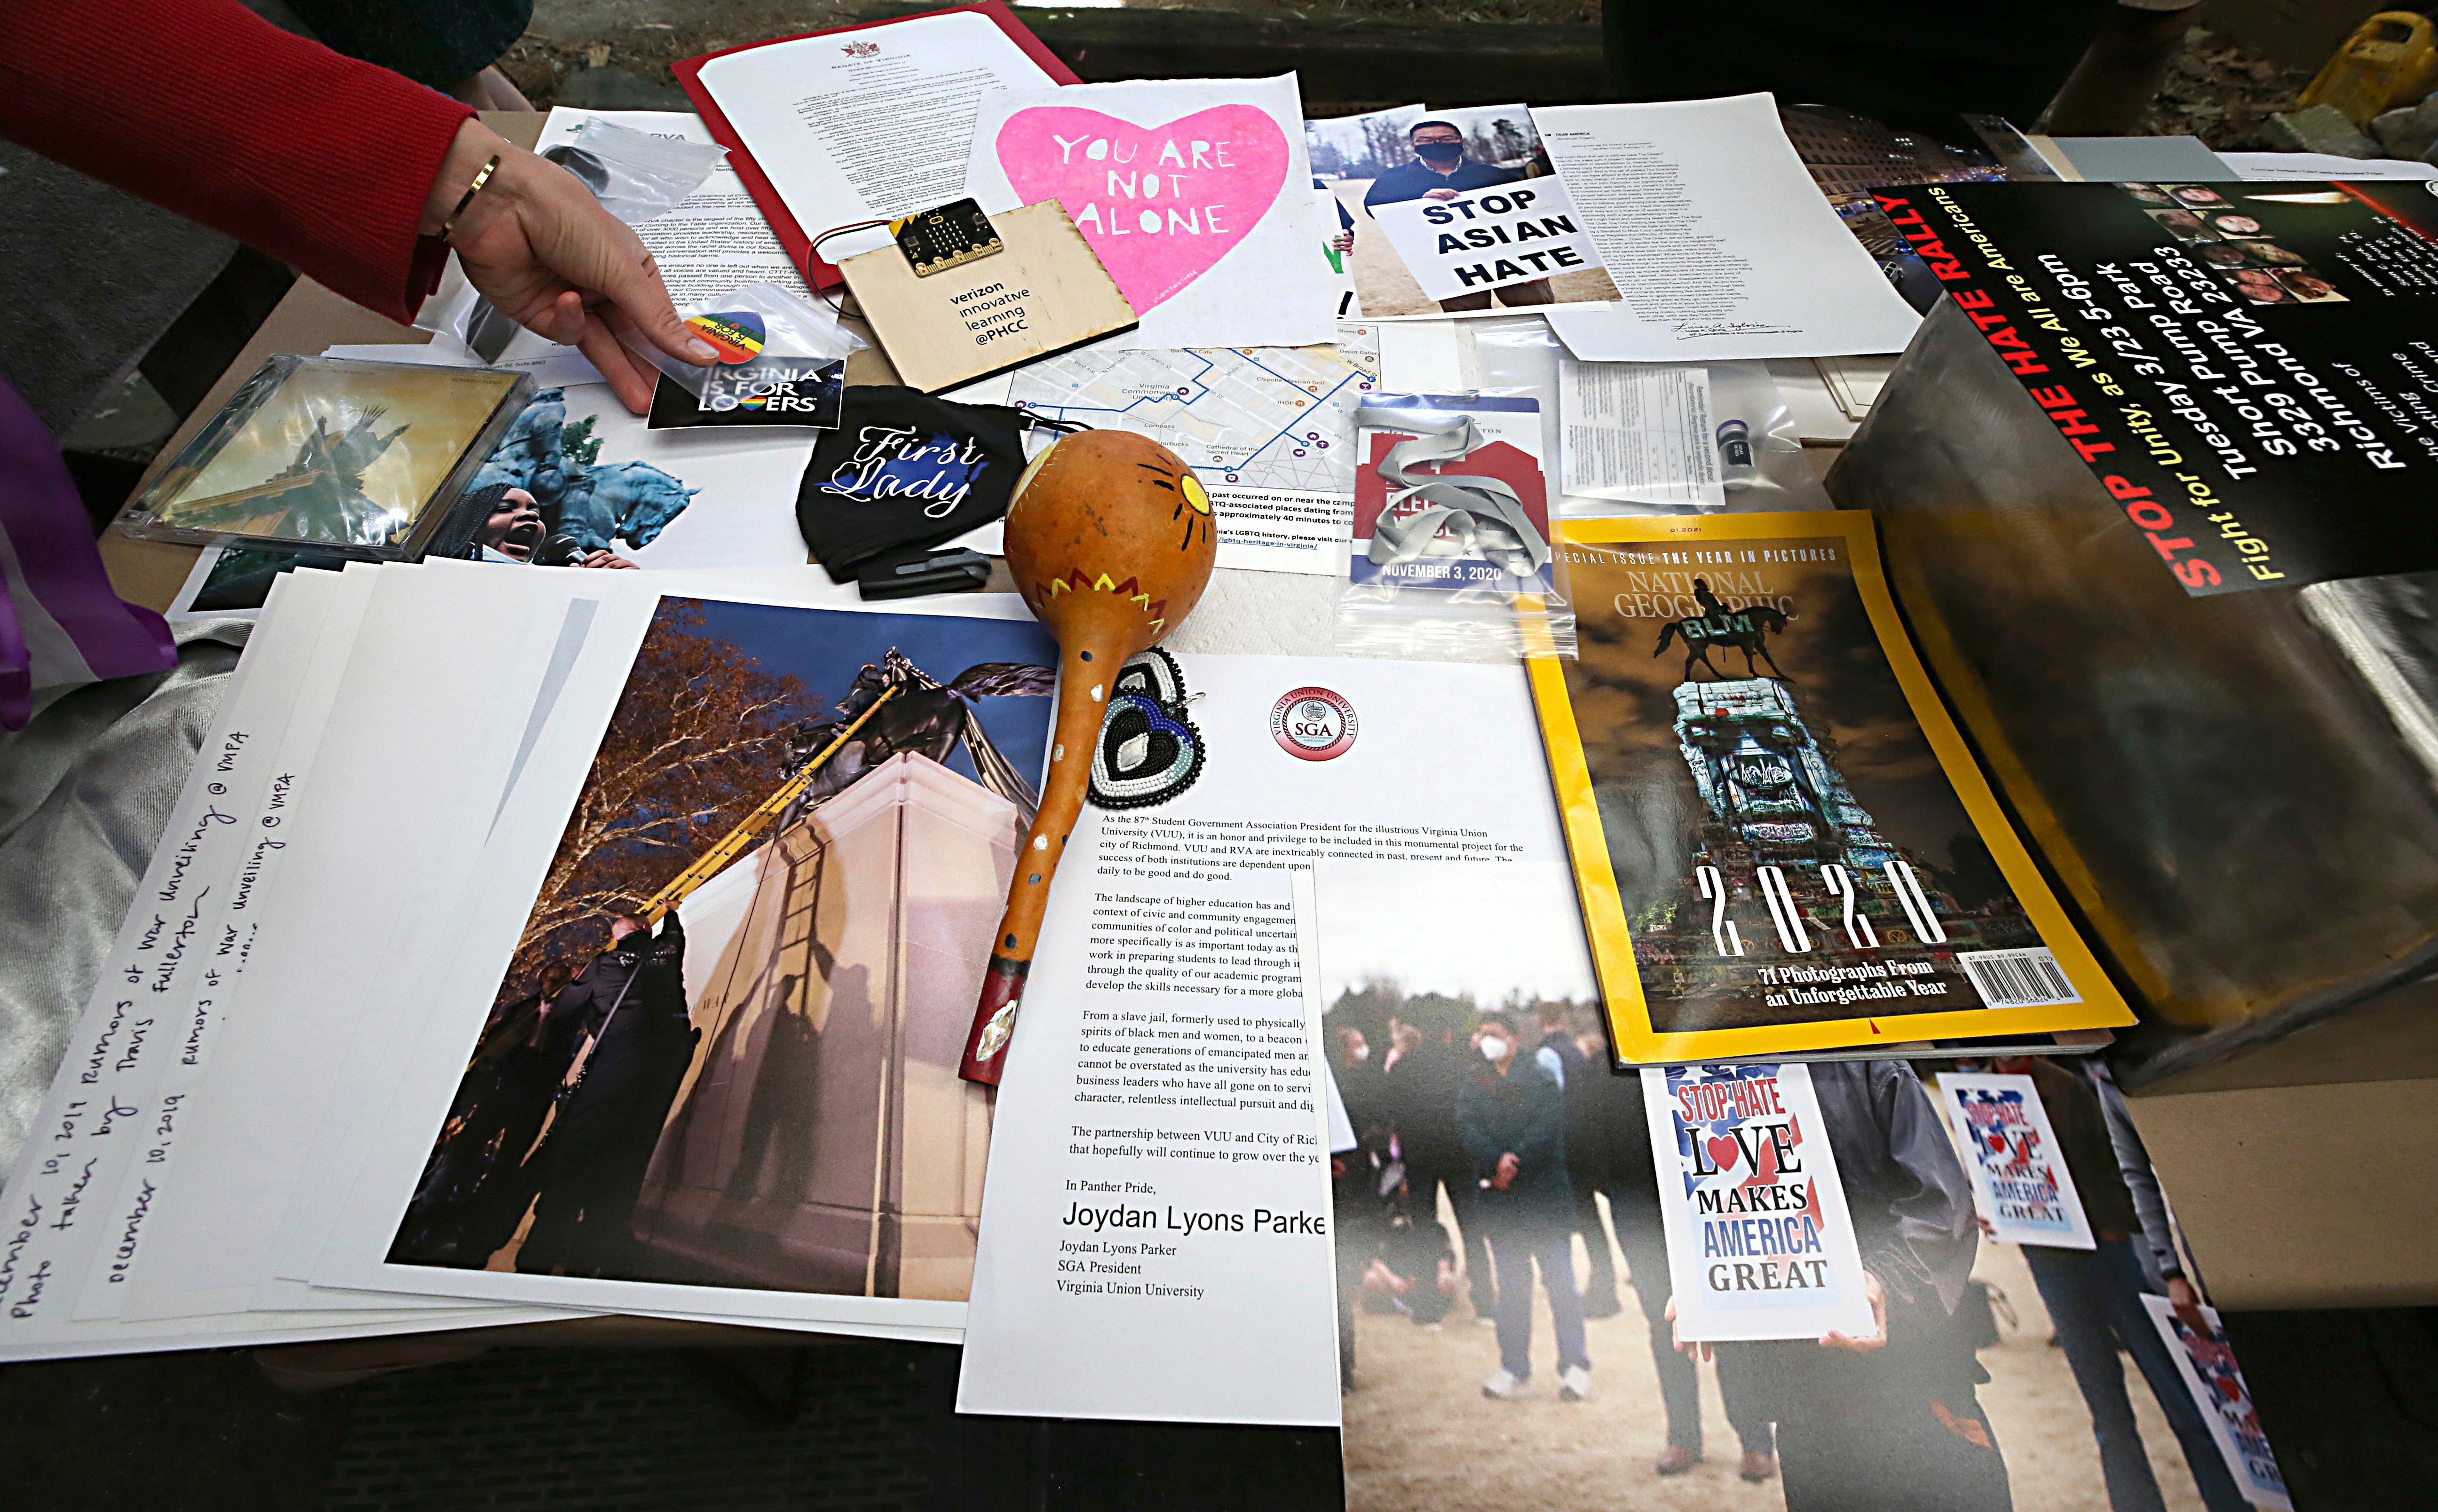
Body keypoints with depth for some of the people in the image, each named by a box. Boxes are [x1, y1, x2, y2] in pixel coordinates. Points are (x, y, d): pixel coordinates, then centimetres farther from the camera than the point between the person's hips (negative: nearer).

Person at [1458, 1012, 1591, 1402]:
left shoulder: (1540, 1080, 1)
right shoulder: (1471, 1086, 10)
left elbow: (1547, 1128, -11)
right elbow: (1466, 1127, -5)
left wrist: (1516, 1163, -19)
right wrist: (1496, 1162, -20)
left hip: (1545, 1194, -3)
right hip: (1499, 1200, 3)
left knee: (1560, 1282, -1)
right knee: (1511, 1287, 9)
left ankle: (1576, 1367, 9)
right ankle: (1515, 1370, 18)